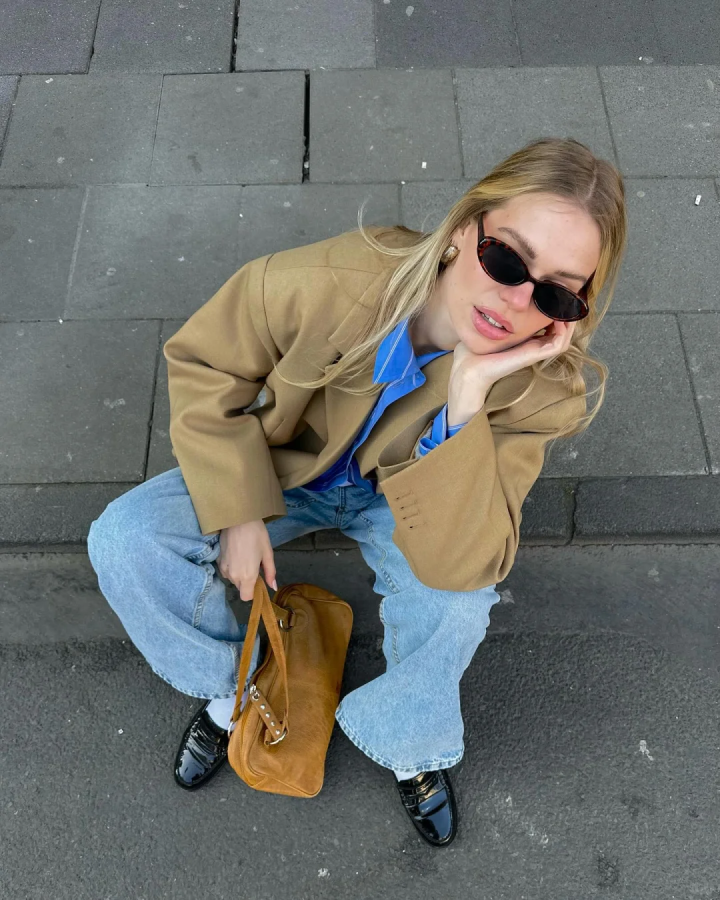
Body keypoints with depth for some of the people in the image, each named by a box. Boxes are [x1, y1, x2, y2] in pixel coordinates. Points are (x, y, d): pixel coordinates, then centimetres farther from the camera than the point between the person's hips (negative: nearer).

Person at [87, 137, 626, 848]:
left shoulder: (540, 386, -29)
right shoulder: (332, 282, -34)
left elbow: (460, 563, -36)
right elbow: (201, 365, -15)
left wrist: (467, 396, -46)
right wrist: (240, 512, -19)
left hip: (399, 498, 0)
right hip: (285, 468, 1)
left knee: (457, 602, -32)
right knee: (121, 539, -18)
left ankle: (410, 744, 4)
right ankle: (229, 688, 11)